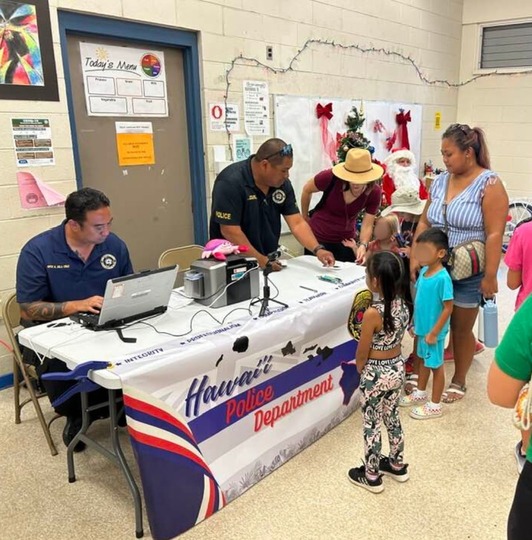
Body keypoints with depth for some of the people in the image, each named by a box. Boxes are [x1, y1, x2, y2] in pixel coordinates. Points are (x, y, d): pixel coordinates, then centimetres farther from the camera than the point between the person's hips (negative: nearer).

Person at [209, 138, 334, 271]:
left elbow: (297, 223, -1)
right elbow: (230, 231, -19)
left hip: (269, 260, 5)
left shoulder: (282, 183, 1)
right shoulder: (231, 182, -17)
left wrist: (317, 249, -14)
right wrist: (261, 260, -20)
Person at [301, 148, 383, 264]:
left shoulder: (374, 192, -18)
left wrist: (363, 245, -35)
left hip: (346, 240, 2)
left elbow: (367, 225, -16)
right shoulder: (331, 177, -24)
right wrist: (305, 217, 4)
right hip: (317, 237, -2)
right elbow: (307, 190, -6)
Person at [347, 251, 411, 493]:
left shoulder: (372, 313, -28)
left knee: (371, 425, 11)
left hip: (375, 374, -7)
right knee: (392, 418, 25)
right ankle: (397, 465, 43)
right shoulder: (403, 304, -7)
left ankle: (371, 476, 27)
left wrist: (360, 369, 3)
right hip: (397, 368, 7)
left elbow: (362, 353, -16)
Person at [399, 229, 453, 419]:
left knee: (436, 365, 8)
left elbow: (448, 308, -21)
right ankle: (420, 393, 42)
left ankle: (435, 405, 22)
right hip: (422, 328, 8)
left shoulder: (443, 278, -25)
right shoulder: (423, 271, 0)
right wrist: (414, 323, 14)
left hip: (433, 331, -8)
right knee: (424, 360, 23)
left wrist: (434, 332, -19)